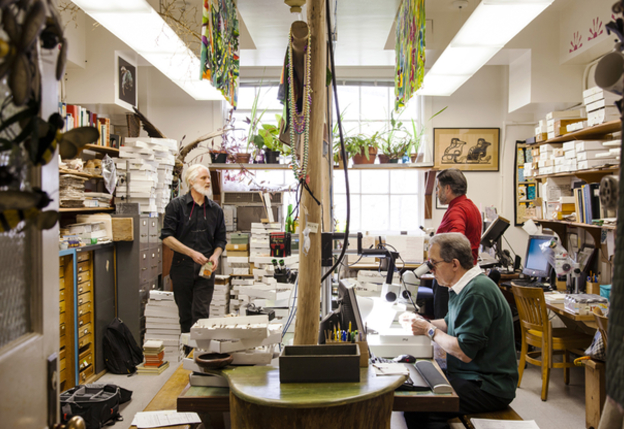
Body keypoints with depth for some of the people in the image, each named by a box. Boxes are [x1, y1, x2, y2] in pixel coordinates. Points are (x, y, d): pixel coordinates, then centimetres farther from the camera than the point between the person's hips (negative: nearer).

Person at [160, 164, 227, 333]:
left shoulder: (215, 209, 8)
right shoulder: (176, 205, -2)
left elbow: (220, 240, 14)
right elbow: (166, 237, -8)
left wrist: (215, 255, -7)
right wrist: (192, 253, -17)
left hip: (205, 268, 1)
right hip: (182, 267, -1)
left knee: (201, 313, -4)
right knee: (185, 314, 10)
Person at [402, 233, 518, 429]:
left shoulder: (478, 293, -23)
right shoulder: (466, 287, 9)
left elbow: (465, 353, -24)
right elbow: (451, 324, 24)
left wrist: (429, 330, -13)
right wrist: (420, 321, 8)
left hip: (490, 388, -10)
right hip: (471, 375, 10)